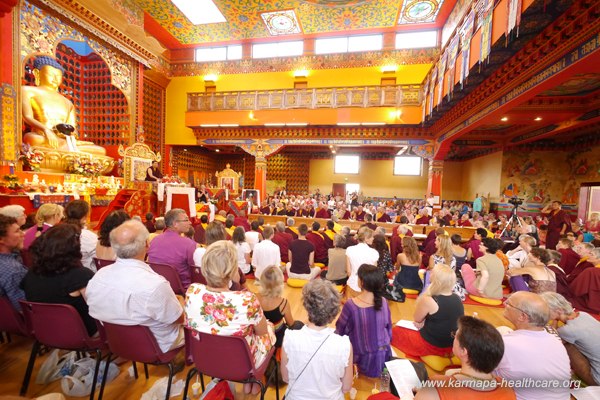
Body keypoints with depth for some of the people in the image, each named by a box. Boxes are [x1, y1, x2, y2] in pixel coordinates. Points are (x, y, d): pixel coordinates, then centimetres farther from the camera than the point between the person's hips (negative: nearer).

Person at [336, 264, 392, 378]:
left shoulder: (351, 305, -28)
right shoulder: (383, 302, -15)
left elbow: (340, 330, -12)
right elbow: (388, 329, 1)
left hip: (363, 359, -5)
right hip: (384, 356, 6)